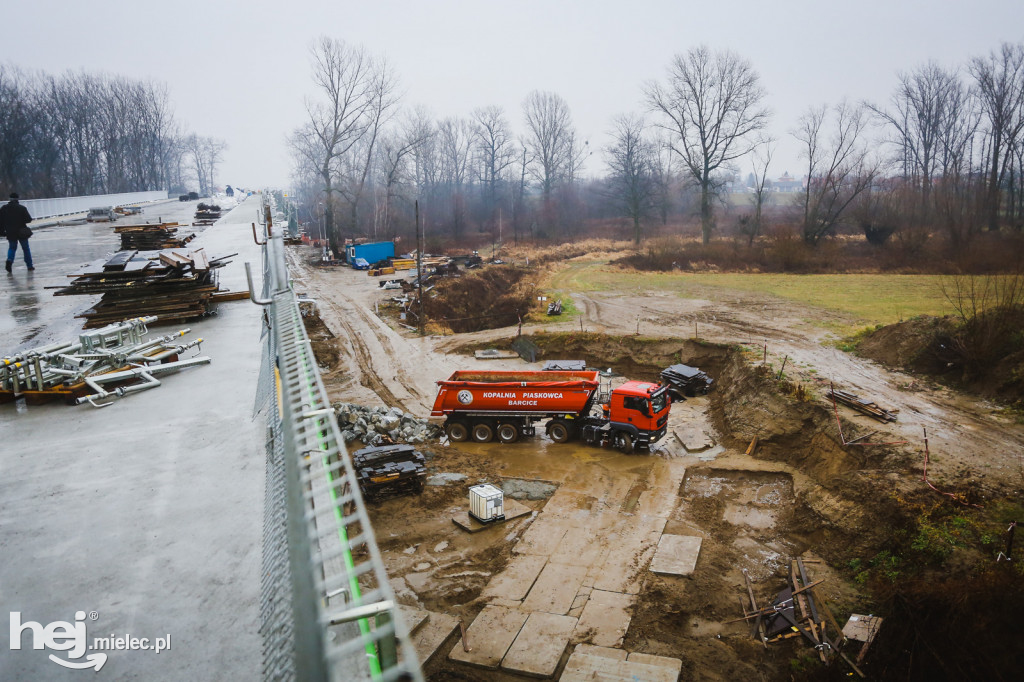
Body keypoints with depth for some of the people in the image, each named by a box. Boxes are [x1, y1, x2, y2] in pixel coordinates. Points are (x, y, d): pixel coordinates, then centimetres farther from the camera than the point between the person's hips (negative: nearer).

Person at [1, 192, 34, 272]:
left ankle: (10, 260, -10)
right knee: (26, 248, 10)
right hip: (22, 232, -2)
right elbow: (29, 219, -12)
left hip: (10, 233, 2)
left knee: (12, 247, 17)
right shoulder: (22, 208, -10)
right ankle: (29, 265, 12)